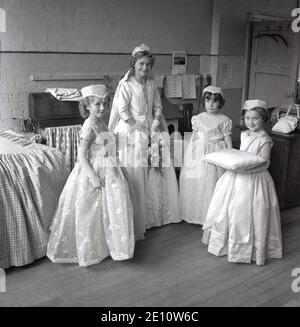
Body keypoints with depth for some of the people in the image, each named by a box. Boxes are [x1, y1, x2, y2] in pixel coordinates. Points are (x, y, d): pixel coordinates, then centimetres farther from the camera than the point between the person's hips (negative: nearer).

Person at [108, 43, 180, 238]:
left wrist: (156, 120, -3)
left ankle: (156, 214, 26)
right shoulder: (126, 85, -8)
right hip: (132, 134, -6)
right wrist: (139, 126, -13)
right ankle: (137, 223, 8)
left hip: (152, 132, 6)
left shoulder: (152, 83, 10)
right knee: (136, 179, -4)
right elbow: (122, 111, -12)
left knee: (158, 172, 8)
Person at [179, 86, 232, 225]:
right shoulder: (198, 118, 7)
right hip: (198, 153, 3)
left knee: (213, 182, -4)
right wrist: (189, 153, 8)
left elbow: (228, 140, 0)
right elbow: (194, 137, 12)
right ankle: (196, 214, 19)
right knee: (195, 182, 5)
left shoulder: (224, 120, -2)